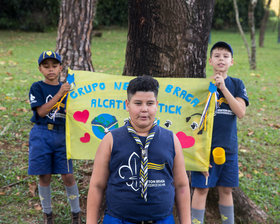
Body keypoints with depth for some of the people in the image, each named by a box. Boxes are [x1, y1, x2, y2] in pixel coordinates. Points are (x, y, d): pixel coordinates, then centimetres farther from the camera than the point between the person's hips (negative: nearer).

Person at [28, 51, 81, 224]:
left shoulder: (66, 88, 10)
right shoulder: (37, 88, 0)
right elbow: (41, 111, -14)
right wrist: (59, 94, -19)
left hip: (62, 135, 2)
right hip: (42, 135, -2)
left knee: (67, 176, 1)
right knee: (45, 176, 5)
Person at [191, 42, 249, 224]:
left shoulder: (236, 84, 4)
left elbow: (241, 112, -11)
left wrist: (223, 88, -17)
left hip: (229, 147, 2)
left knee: (226, 189, 13)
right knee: (202, 188, 0)